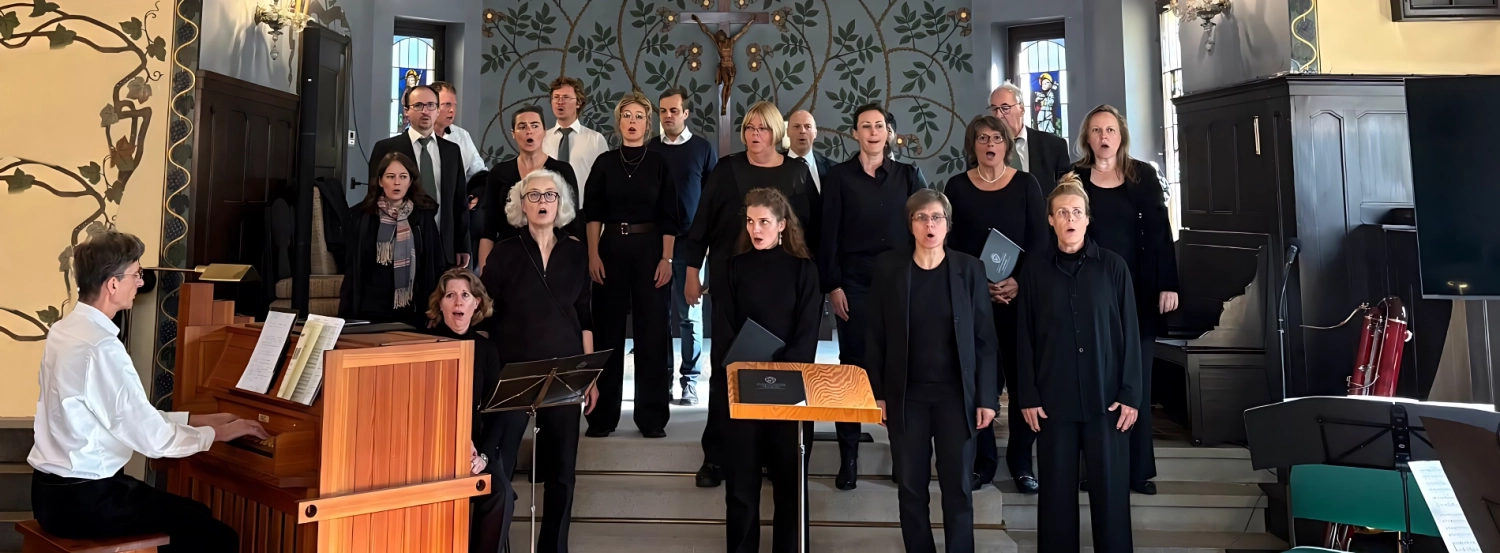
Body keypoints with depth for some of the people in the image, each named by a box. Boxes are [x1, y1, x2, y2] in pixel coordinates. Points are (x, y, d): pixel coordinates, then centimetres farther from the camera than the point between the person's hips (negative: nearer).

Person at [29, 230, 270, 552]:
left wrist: (195, 420, 12)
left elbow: (130, 417, 11)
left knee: (193, 516, 21)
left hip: (55, 489, 10)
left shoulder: (66, 330, 6)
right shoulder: (102, 347, -24)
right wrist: (217, 433, -6)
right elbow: (152, 439, -21)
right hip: (85, 499, -10)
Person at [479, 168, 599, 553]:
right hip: (513, 373, -2)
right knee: (500, 467, -1)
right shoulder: (505, 252, -1)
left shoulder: (576, 251, 5)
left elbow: (584, 316, 8)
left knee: (562, 469, 7)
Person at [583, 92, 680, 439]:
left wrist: (666, 259, -7)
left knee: (651, 331, 1)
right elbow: (592, 212, 5)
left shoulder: (659, 164, 4)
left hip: (649, 250, -1)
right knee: (608, 329, 4)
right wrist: (593, 255, -5)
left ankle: (652, 415, 10)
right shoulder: (604, 163, 6)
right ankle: (603, 414, 13)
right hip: (611, 249, 1)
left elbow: (669, 217, 1)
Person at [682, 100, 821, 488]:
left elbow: (813, 227, 6)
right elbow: (701, 222, 2)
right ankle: (716, 455, 10)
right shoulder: (726, 169, 2)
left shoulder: (798, 173, 4)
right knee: (725, 366, 1)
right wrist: (692, 272, -1)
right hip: (731, 281, -1)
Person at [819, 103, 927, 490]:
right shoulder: (840, 176, 4)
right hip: (854, 284, -1)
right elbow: (829, 234, 0)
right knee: (853, 366, 1)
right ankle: (849, 456, 9)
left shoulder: (909, 175, 9)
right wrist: (832, 286, -7)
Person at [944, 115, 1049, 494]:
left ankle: (1021, 461, 15)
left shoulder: (1026, 184, 5)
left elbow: (1040, 240, 1)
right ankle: (983, 460, 13)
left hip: (1020, 295, 0)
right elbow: (951, 245, 1)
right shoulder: (958, 186, 5)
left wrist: (1020, 282, -13)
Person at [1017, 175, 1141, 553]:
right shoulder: (1034, 269, 3)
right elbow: (1024, 338, 2)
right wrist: (1028, 396, -2)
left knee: (1110, 489, 6)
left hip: (1106, 398, 0)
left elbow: (1128, 334, 2)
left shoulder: (1113, 266, 2)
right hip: (1053, 399, 0)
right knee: (1057, 490, 7)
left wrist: (1130, 393, -2)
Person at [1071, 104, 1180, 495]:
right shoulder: (1074, 178, 4)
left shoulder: (1143, 175, 6)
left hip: (1137, 289, 1)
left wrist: (1168, 284, -6)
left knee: (1136, 379, 5)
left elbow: (1159, 231, 2)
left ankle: (1139, 469, 12)